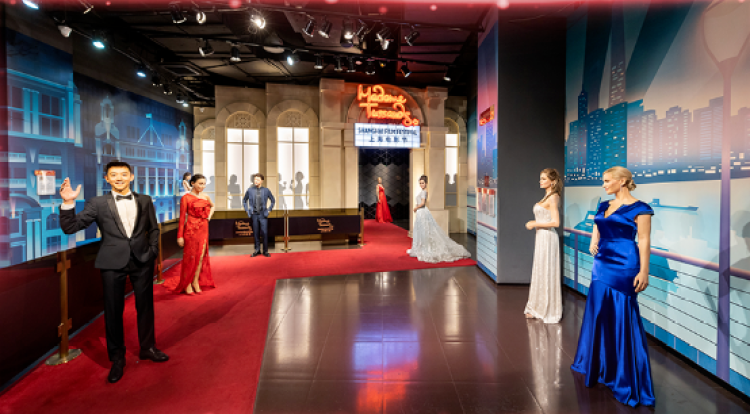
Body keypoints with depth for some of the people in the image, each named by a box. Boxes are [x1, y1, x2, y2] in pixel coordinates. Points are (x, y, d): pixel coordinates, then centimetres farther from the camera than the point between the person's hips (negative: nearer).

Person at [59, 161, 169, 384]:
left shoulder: (144, 201, 7)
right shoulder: (97, 203, 0)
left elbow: (153, 229, 14)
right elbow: (70, 227, -5)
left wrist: (152, 251, 4)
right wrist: (68, 203, -19)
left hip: (142, 261, 2)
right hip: (113, 263, -2)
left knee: (145, 306, 13)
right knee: (113, 311, 6)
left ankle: (147, 348, 31)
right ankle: (117, 358, 23)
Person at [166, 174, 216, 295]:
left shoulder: (205, 197, 7)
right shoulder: (186, 198, -8)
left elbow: (212, 206, 29)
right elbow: (182, 217, -9)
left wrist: (209, 216, 10)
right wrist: (180, 236, -11)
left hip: (203, 229, 6)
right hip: (191, 229, -5)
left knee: (201, 257, 8)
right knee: (190, 257, 2)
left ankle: (196, 282, 21)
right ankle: (187, 284, 14)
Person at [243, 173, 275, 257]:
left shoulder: (266, 190, 1)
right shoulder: (250, 190, 2)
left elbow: (273, 200, 13)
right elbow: (244, 201, 16)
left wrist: (269, 209, 6)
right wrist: (247, 210, 7)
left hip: (263, 215, -1)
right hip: (254, 214, 1)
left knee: (264, 233, -4)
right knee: (256, 233, 5)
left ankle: (265, 251, 7)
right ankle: (257, 250, 17)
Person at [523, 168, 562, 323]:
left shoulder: (553, 198, -14)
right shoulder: (548, 196, 13)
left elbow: (555, 222, -22)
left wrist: (535, 224, -15)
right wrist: (534, 223, 7)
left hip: (548, 238, -9)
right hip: (542, 237, 9)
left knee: (546, 273, 0)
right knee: (540, 273, 15)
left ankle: (549, 312, 13)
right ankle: (539, 309, 26)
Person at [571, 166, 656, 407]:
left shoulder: (638, 208, -9)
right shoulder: (604, 206, 11)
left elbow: (644, 241, -13)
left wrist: (643, 272, -18)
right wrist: (592, 244, 2)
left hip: (623, 267, -7)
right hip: (601, 264, 8)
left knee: (622, 319, -2)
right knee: (599, 313, 16)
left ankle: (626, 378, 12)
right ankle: (599, 364, 34)